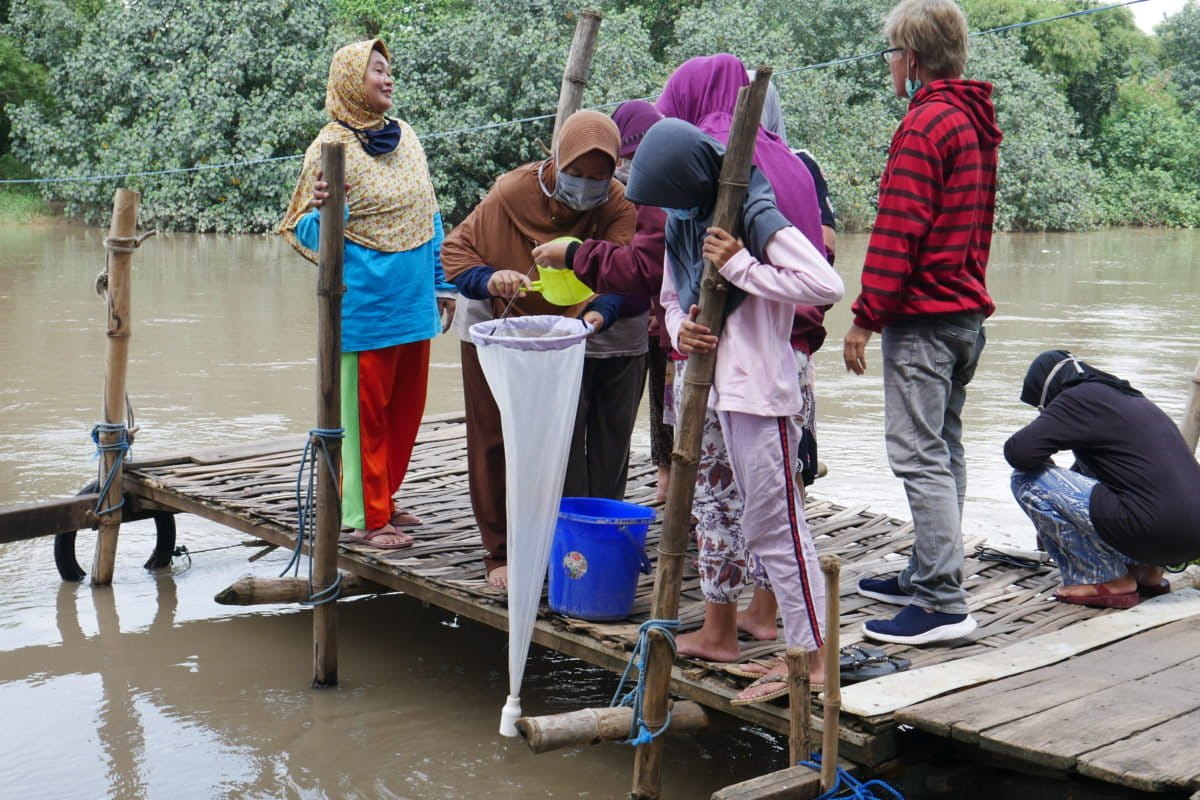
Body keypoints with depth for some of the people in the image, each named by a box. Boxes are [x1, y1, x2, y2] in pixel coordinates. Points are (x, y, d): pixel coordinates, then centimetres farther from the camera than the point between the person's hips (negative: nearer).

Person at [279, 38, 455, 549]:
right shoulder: (331, 146, -9)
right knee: (365, 410, 1)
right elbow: (307, 230, -7)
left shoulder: (405, 137, 9)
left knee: (407, 406, 14)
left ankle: (384, 501, 28)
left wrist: (442, 283, 16)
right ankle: (367, 518, 11)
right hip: (365, 303, -7)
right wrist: (322, 210, -29)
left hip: (414, 300, 7)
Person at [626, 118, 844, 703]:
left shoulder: (756, 215, -14)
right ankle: (798, 650, 24)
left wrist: (739, 265, -22)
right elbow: (671, 298, 21)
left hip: (761, 391, -9)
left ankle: (814, 653, 5)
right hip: (717, 387, 9)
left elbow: (826, 286, -25)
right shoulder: (682, 222, 12)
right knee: (764, 523, 14)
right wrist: (680, 329, -2)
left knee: (775, 523, -5)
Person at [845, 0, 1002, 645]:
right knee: (944, 449, 15)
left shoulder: (924, 124, -14)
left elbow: (897, 230, -19)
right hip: (966, 312, 10)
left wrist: (865, 317, -16)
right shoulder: (977, 121, 16)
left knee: (920, 455, -9)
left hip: (922, 317, -10)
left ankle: (943, 604, -8)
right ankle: (928, 574, 25)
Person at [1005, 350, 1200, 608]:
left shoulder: (1080, 399, -3)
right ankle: (1147, 570, 18)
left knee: (1027, 479, -4)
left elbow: (1019, 451, -13)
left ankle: (1110, 581, 1)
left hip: (1157, 532, -9)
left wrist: (1045, 462, 9)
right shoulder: (1129, 397, 24)